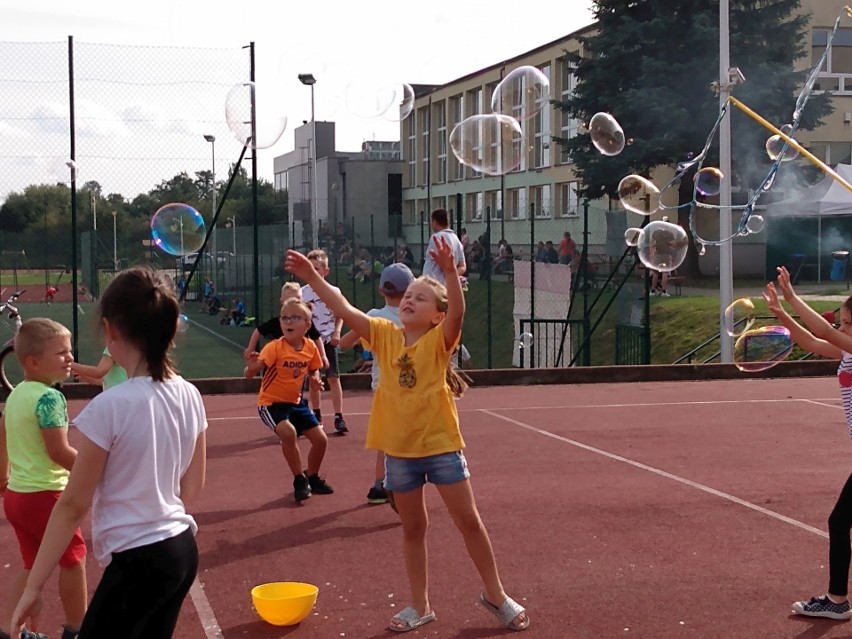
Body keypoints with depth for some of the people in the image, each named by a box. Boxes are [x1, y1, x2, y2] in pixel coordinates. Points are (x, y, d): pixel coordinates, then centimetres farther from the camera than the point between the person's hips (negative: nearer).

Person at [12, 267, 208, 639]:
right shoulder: (190, 396, 1)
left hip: (137, 559, -7)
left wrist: (33, 586, -5)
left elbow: (74, 505, -13)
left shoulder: (108, 407, -18)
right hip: (183, 549, 7)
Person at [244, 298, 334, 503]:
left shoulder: (311, 348, -6)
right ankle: (300, 480, -10)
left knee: (320, 439, 5)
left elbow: (313, 370, 12)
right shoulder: (274, 348, -23)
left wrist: (315, 378, -12)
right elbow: (249, 374, -27)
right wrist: (252, 367, -51)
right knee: (288, 432, -31)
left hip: (296, 402, 6)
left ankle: (312, 478, 33)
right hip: (271, 402, -6)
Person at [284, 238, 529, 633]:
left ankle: (495, 594, 23)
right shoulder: (385, 335, 0)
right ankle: (420, 605, 27)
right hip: (399, 450, 3)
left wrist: (450, 271, -42)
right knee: (412, 528, 14)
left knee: (469, 521, 6)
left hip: (441, 446, -3)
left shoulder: (439, 340, -9)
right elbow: (345, 310, -8)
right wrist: (314, 278, -17)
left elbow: (458, 313, -29)